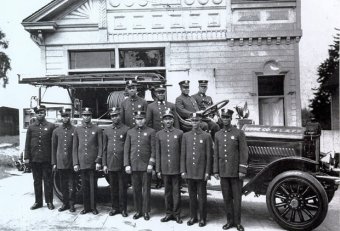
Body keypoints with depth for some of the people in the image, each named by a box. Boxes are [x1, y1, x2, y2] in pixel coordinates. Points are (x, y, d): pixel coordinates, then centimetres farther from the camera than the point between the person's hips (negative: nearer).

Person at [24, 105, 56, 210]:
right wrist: (27, 157, -1)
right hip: (34, 159, 3)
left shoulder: (51, 126, 0)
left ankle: (49, 201, 14)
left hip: (47, 159, -3)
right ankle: (38, 201, 21)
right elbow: (27, 143, 7)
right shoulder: (31, 127, 8)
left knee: (48, 181, 4)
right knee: (36, 181, 11)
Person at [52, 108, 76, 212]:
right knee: (63, 184, 10)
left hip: (71, 163, -2)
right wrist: (54, 163, 6)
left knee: (72, 184, 3)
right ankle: (65, 203, 22)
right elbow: (54, 148, 9)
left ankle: (71, 204, 13)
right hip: (60, 163, 2)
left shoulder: (75, 130, -1)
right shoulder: (56, 131, 7)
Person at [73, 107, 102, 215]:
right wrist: (75, 163, 2)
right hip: (82, 163, 2)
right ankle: (86, 207, 19)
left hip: (93, 163, -2)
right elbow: (75, 148, 9)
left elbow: (100, 147, 0)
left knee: (93, 185, 2)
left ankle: (93, 207, 13)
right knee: (84, 186, 8)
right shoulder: (77, 130, 9)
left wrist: (98, 161, -8)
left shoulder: (97, 130, 2)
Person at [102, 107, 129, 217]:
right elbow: (104, 149, 11)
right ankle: (115, 207, 24)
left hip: (122, 164, -3)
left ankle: (123, 209, 16)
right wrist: (104, 164, 6)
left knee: (123, 188, 4)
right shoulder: (106, 131, 9)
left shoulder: (126, 130, -2)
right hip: (110, 164, 3)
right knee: (113, 188, 11)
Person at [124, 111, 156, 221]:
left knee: (146, 190, 3)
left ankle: (146, 211, 15)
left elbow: (153, 149, -3)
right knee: (136, 189, 9)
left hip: (146, 166, -2)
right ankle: (138, 211, 21)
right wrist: (127, 164, 0)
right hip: (134, 166, 3)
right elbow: (126, 149, 7)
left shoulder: (151, 132, 1)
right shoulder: (130, 132, 8)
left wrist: (151, 163, -9)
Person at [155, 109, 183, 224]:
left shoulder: (179, 133, -1)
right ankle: (169, 213, 22)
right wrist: (158, 170, 4)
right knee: (167, 191, 11)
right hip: (165, 169, 2)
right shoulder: (159, 134, 6)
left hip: (176, 168, -2)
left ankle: (177, 214, 15)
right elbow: (157, 153, 7)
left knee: (176, 191, 4)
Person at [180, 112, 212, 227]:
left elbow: (209, 156, -3)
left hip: (201, 172, -3)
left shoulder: (206, 136, -1)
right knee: (192, 196, 11)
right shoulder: (186, 136, 7)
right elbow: (183, 155, 6)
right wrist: (183, 170, 1)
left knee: (202, 196, 5)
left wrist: (207, 172, -7)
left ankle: (202, 218, 18)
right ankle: (193, 217, 24)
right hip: (189, 172, 3)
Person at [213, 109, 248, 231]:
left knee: (237, 197, 3)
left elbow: (244, 152, -7)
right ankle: (230, 221, 21)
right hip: (223, 172, 4)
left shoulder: (239, 133, -4)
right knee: (227, 198, 9)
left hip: (236, 172, -3)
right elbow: (216, 154, 9)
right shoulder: (217, 135, 7)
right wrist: (216, 171, 5)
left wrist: (242, 170, -13)